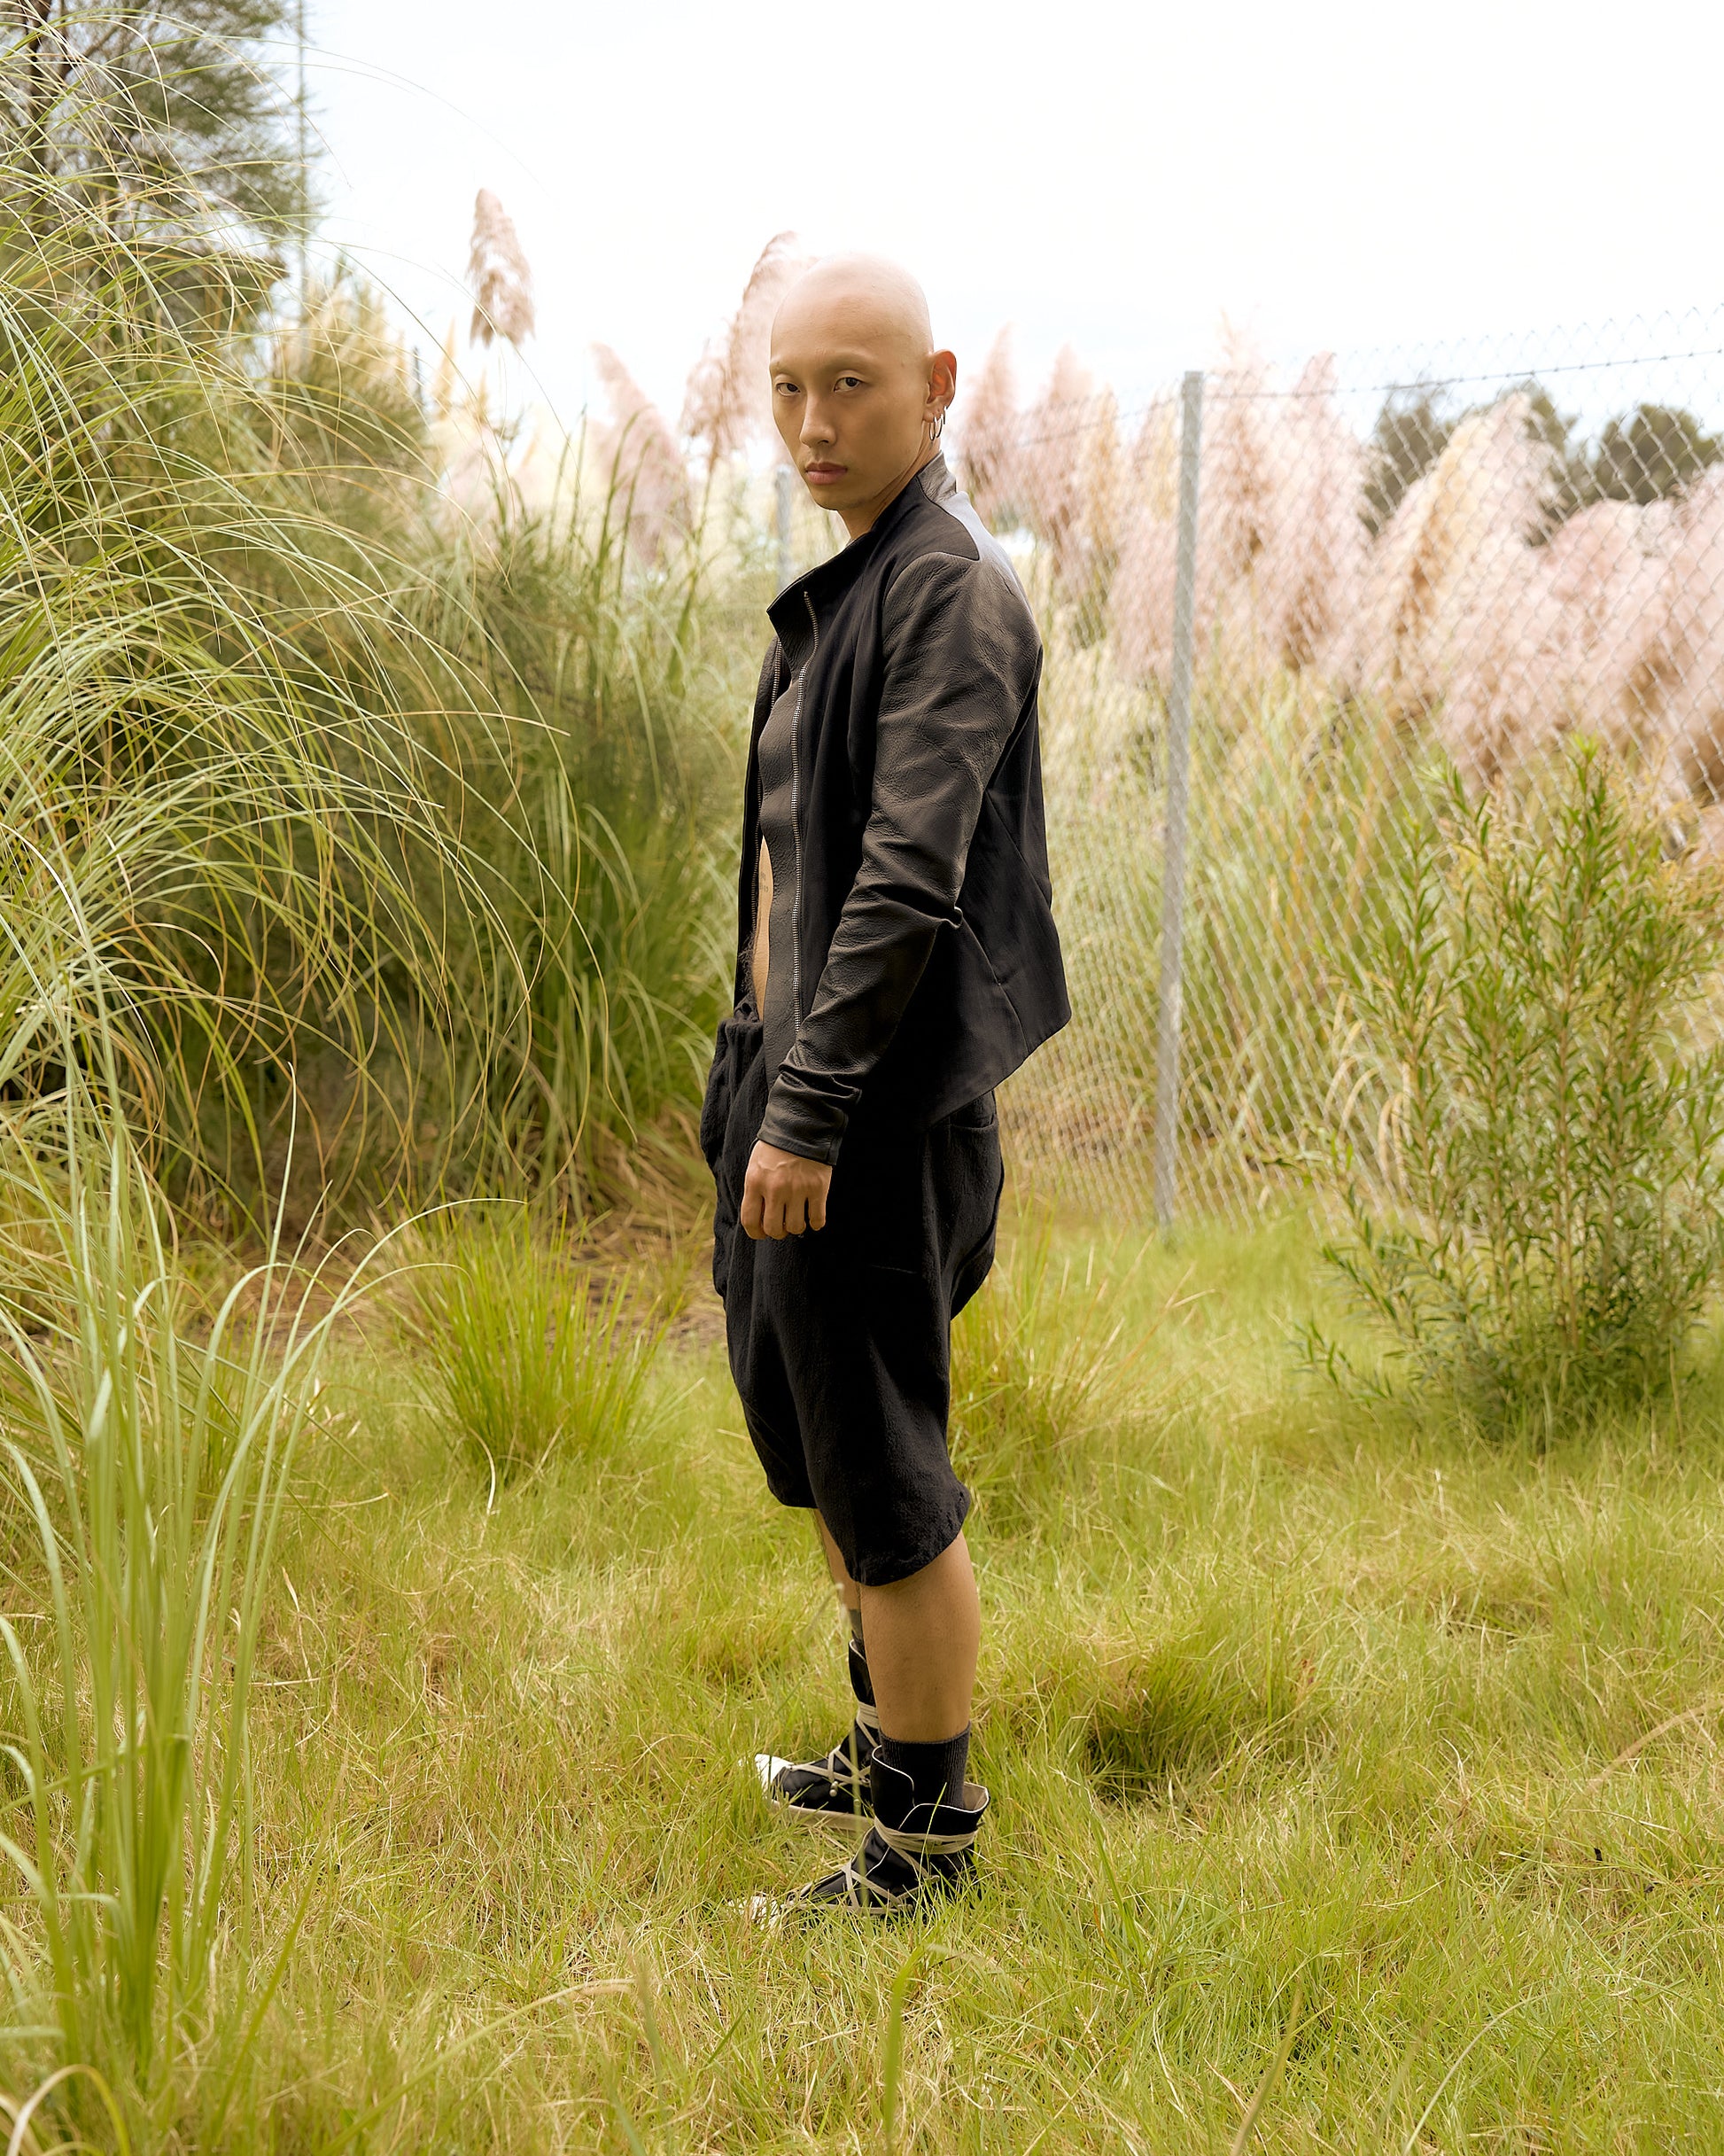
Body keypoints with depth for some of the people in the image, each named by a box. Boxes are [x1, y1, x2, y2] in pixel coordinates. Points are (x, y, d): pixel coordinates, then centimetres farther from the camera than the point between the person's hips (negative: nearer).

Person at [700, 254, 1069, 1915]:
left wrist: (810, 1115, -25)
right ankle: (889, 1746, 37)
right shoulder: (848, 587, 14)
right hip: (789, 1065, 10)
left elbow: (911, 878, -24)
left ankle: (928, 1830, 12)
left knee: (881, 1474, -2)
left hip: (878, 1096, -10)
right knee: (803, 1434, 21)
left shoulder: (953, 595, -17)